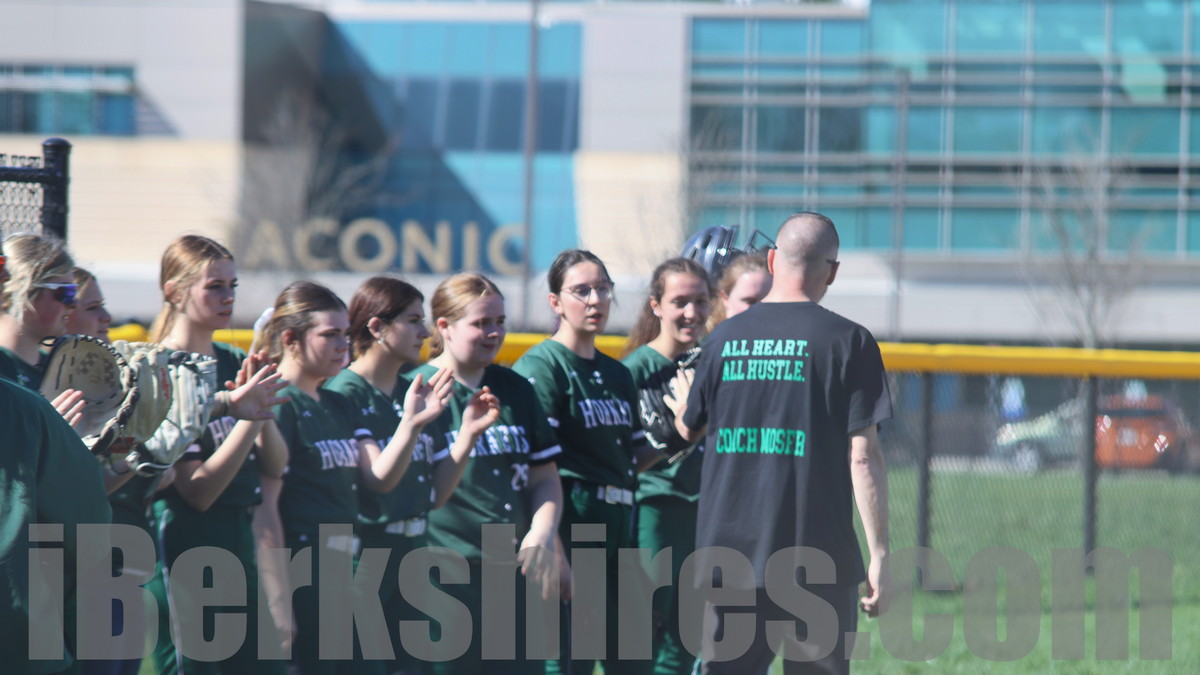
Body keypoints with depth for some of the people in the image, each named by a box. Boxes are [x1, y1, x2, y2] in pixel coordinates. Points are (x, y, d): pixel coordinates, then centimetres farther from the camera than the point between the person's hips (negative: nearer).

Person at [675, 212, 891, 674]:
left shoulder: (725, 337, 7)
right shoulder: (847, 340, -4)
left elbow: (688, 428, 22)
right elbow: (862, 456, -8)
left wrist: (678, 400, 44)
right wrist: (879, 555, -6)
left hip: (729, 554, 3)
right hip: (819, 562, -3)